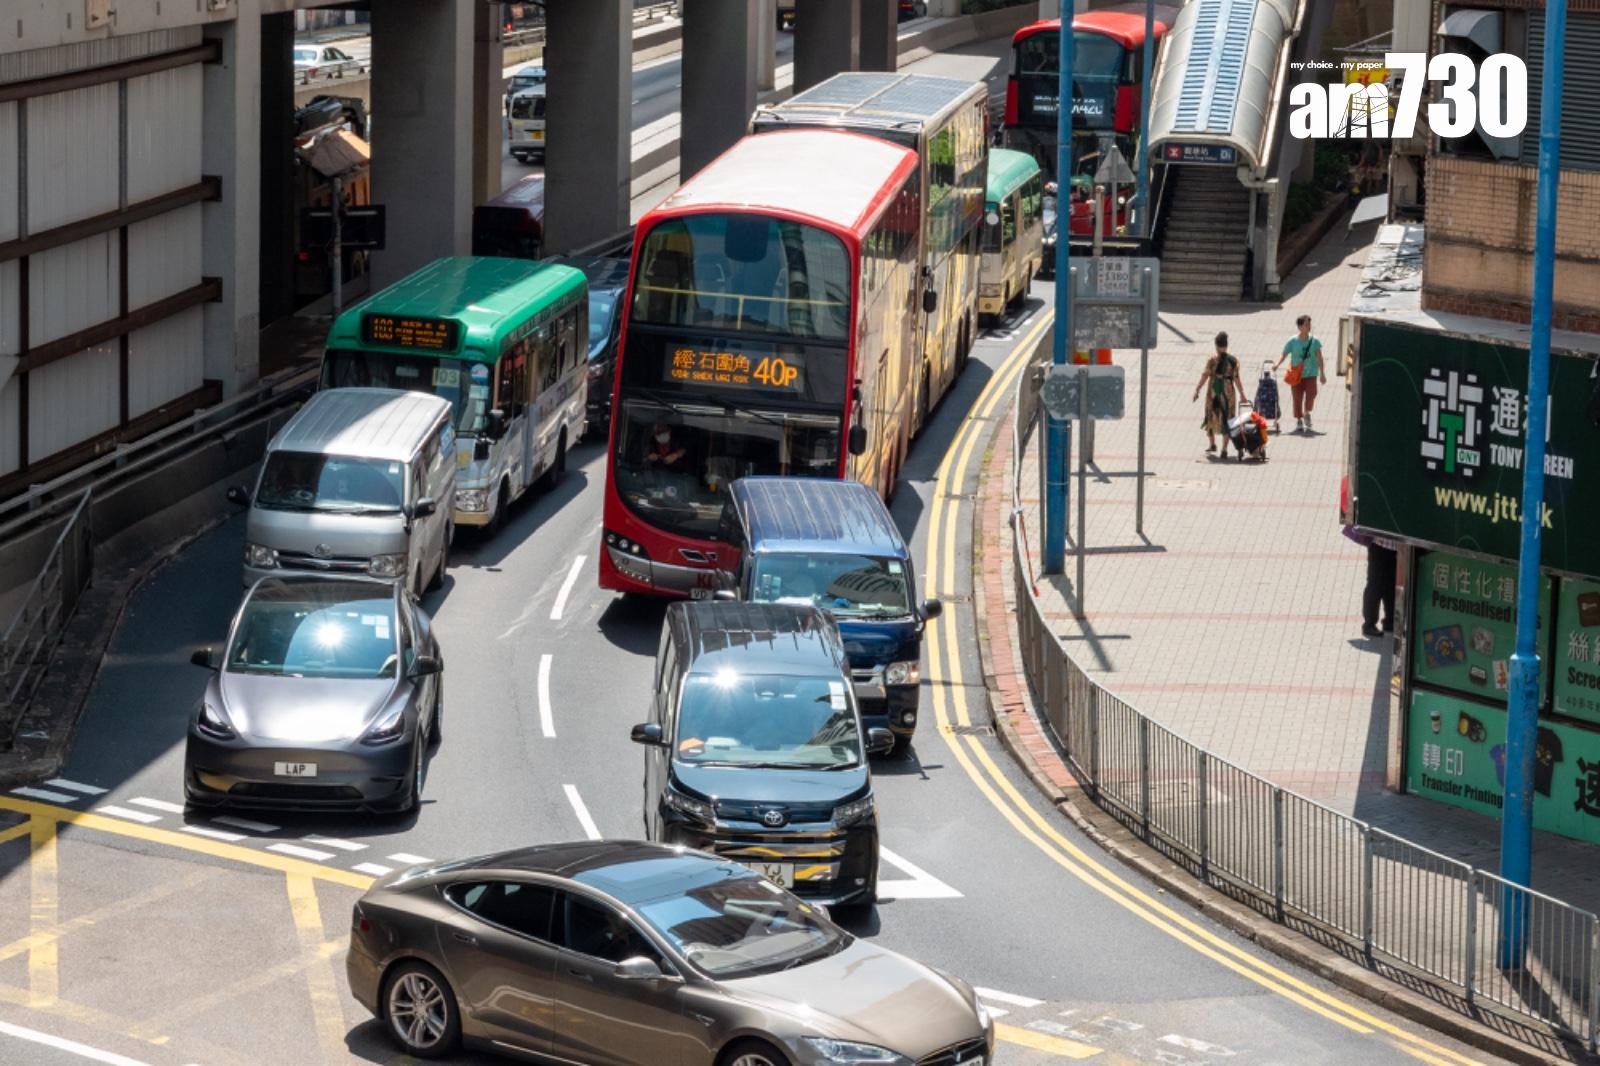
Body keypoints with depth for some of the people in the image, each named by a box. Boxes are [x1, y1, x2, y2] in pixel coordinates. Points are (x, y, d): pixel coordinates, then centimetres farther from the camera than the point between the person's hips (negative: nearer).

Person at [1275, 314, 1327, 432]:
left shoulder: (1314, 341, -1)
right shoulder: (1292, 341, -4)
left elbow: (1319, 358, 4)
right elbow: (1284, 355, -1)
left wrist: (1322, 374, 3)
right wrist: (1277, 364, -19)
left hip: (1311, 374, 0)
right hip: (1296, 375, 0)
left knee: (1311, 395, -13)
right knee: (1297, 399, 2)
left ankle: (1307, 413, 16)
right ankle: (1299, 421, 17)